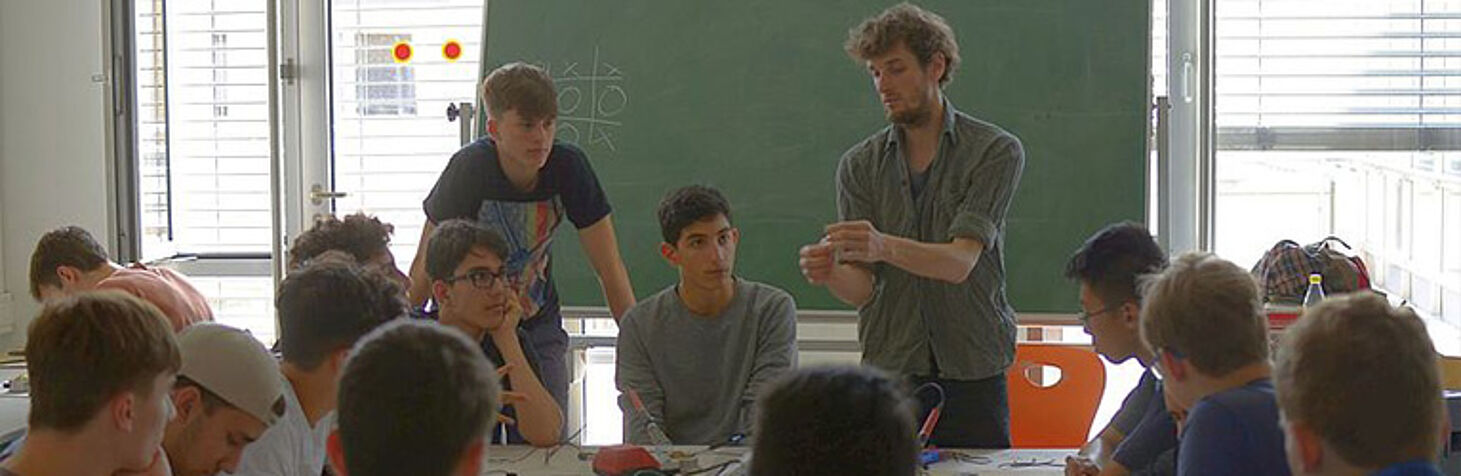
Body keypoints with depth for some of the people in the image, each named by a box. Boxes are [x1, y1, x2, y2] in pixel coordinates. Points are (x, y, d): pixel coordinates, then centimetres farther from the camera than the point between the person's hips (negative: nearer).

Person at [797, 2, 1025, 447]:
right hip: (889, 372, 2)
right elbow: (862, 289, -1)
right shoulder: (859, 165, 5)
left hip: (973, 375, -2)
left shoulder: (996, 151, -4)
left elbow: (961, 263, -17)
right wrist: (829, 273, -25)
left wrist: (884, 247, -35)